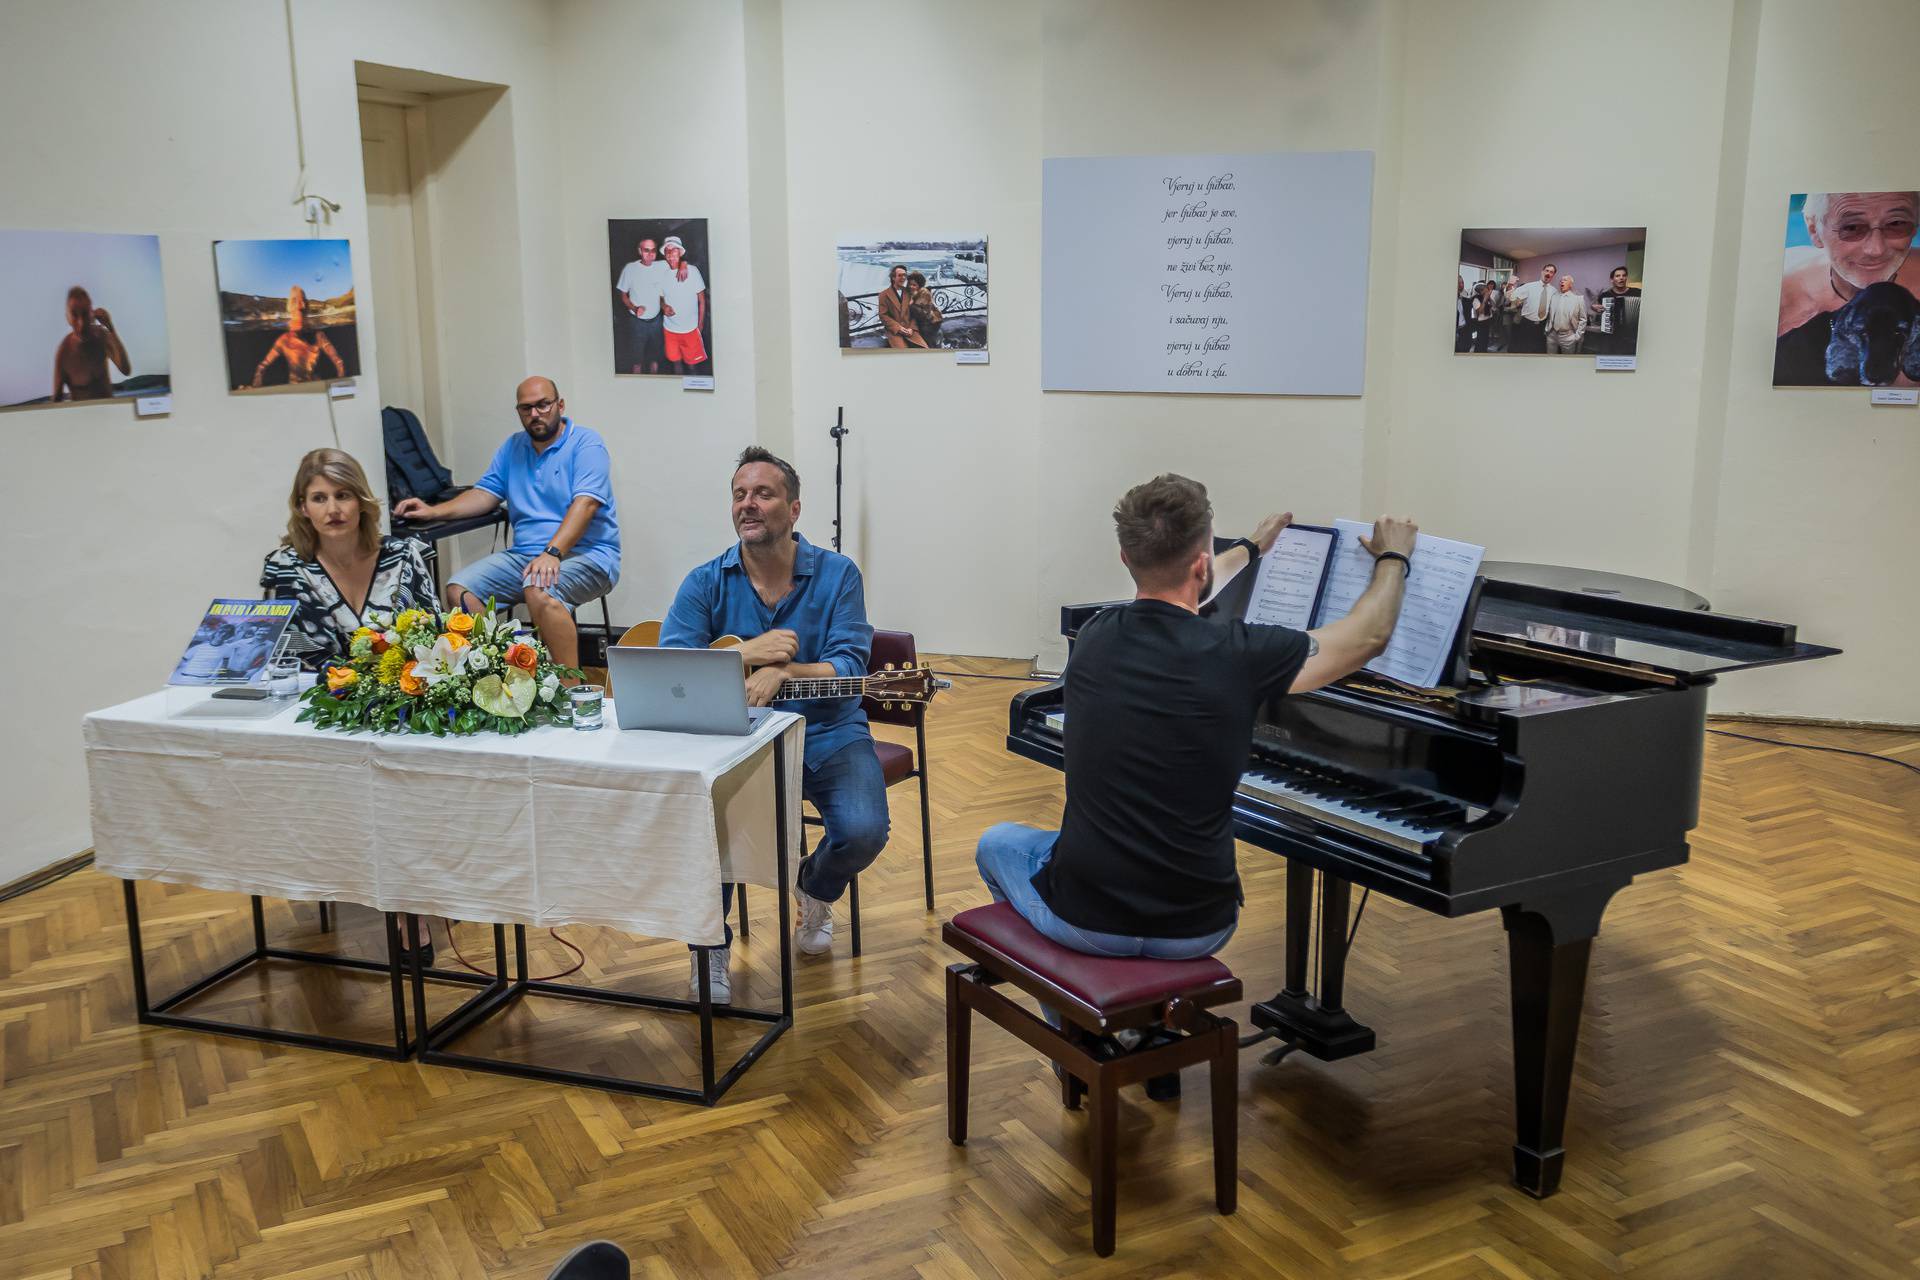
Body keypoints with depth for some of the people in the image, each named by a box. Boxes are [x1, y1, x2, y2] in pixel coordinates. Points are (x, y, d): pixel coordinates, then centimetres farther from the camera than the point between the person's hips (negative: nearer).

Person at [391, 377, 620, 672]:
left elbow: (585, 503, -18)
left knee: (539, 591, -37)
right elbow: (486, 493, 17)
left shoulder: (586, 443, -5)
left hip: (588, 553, -7)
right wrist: (434, 511, 1)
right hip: (524, 554, 7)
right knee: (459, 590, -13)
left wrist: (552, 553, -30)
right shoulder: (512, 447, 18)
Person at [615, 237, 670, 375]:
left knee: (655, 358, 13)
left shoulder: (662, 266, -5)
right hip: (637, 321, -2)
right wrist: (634, 308, -20)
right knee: (637, 360, 3)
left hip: (656, 320, 2)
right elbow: (623, 294, -2)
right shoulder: (630, 268, -9)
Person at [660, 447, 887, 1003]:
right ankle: (710, 946, -3)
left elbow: (848, 666, -10)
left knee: (864, 831, -23)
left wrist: (782, 672, -27)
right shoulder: (707, 582, 1)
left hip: (827, 733, 0)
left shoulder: (837, 574, -1)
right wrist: (746, 654, -23)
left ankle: (815, 890, 17)